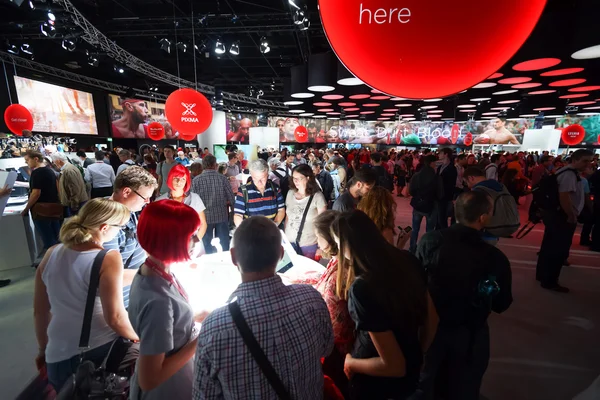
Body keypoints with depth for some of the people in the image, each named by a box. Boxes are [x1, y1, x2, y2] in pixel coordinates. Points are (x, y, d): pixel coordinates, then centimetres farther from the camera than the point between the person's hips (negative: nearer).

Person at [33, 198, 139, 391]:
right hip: (102, 352, -5)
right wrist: (141, 341, -4)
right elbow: (115, 318, -21)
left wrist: (43, 349, 21)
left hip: (59, 356, 6)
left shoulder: (52, 254, -3)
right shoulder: (109, 259, -21)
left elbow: (39, 311, 7)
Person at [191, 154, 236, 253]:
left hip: (205, 217, 0)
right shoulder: (223, 178, -9)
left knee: (207, 246, 14)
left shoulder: (196, 180, -8)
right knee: (224, 245, 14)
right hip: (222, 216, 0)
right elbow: (231, 198, -6)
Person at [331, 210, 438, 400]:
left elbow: (394, 366, -27)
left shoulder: (362, 288, -34)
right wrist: (417, 354, 15)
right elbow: (432, 319, 0)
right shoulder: (407, 260, -14)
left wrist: (350, 363, -10)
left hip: (376, 384, -5)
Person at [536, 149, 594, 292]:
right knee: (559, 250, -2)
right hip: (562, 217, -10)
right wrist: (572, 217, -18)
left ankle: (542, 274, 29)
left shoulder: (566, 172, 16)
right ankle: (549, 282, 7)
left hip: (554, 214, 10)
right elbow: (564, 197, -27)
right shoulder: (570, 174, -17)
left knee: (549, 246, 17)